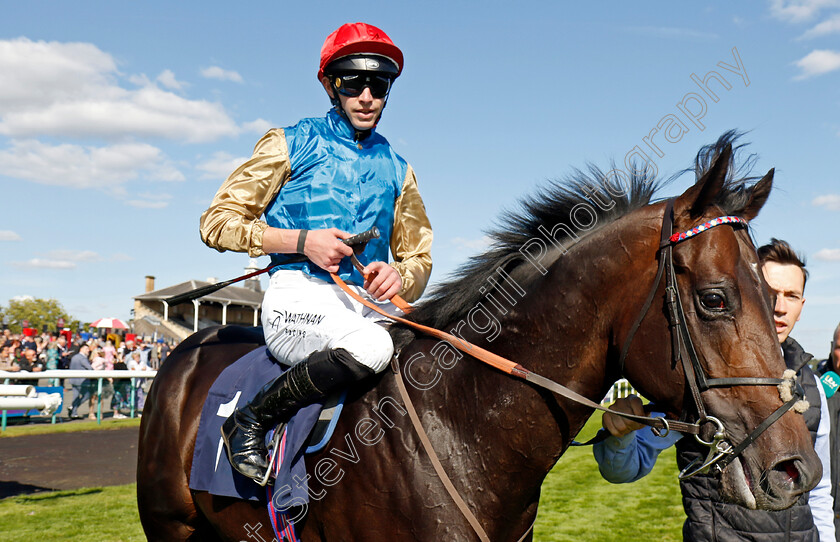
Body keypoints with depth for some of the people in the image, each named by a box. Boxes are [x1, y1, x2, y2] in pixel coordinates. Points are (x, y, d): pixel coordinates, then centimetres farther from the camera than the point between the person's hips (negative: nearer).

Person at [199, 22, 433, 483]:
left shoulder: (396, 169, 20)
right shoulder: (291, 145, 7)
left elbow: (419, 258, 21)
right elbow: (217, 222, 2)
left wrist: (400, 275, -5)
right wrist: (302, 241, -12)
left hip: (369, 303, 5)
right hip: (300, 296, -5)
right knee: (370, 346, -36)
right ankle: (251, 420, -14)